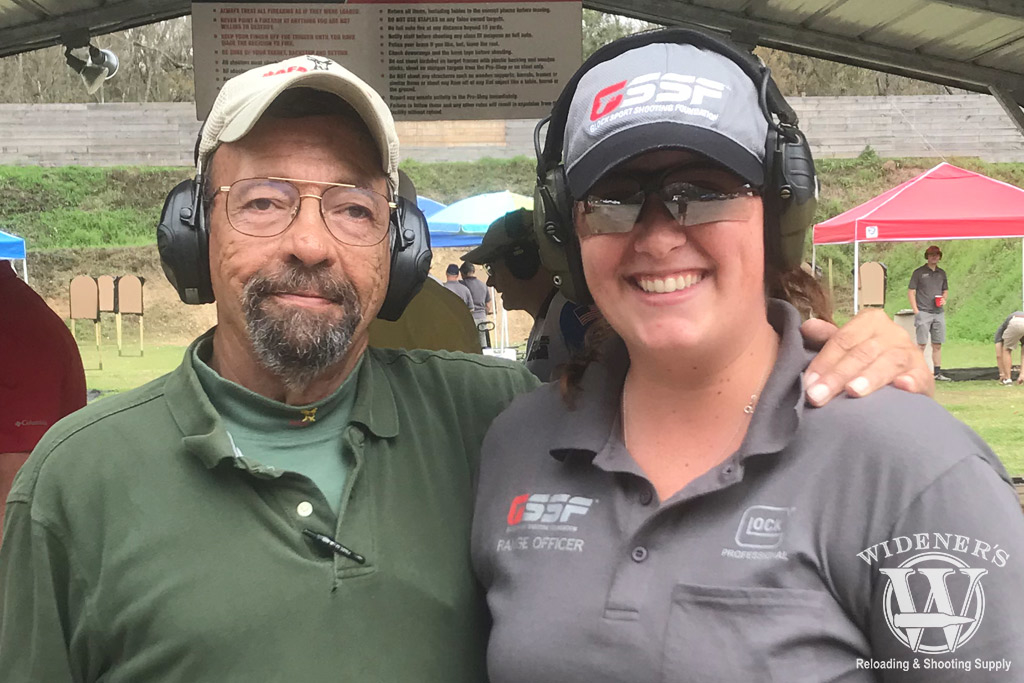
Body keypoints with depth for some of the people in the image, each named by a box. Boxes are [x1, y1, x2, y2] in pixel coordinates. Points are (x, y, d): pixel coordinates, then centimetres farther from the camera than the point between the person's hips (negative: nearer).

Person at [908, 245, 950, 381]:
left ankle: (938, 373, 12)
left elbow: (945, 290, 24)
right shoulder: (919, 272, 0)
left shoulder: (941, 273, 15)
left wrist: (944, 299, 0)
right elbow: (911, 292, -2)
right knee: (922, 344, -6)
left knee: (937, 345, 7)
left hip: (939, 313, 5)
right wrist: (916, 311, -10)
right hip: (923, 312, -5)